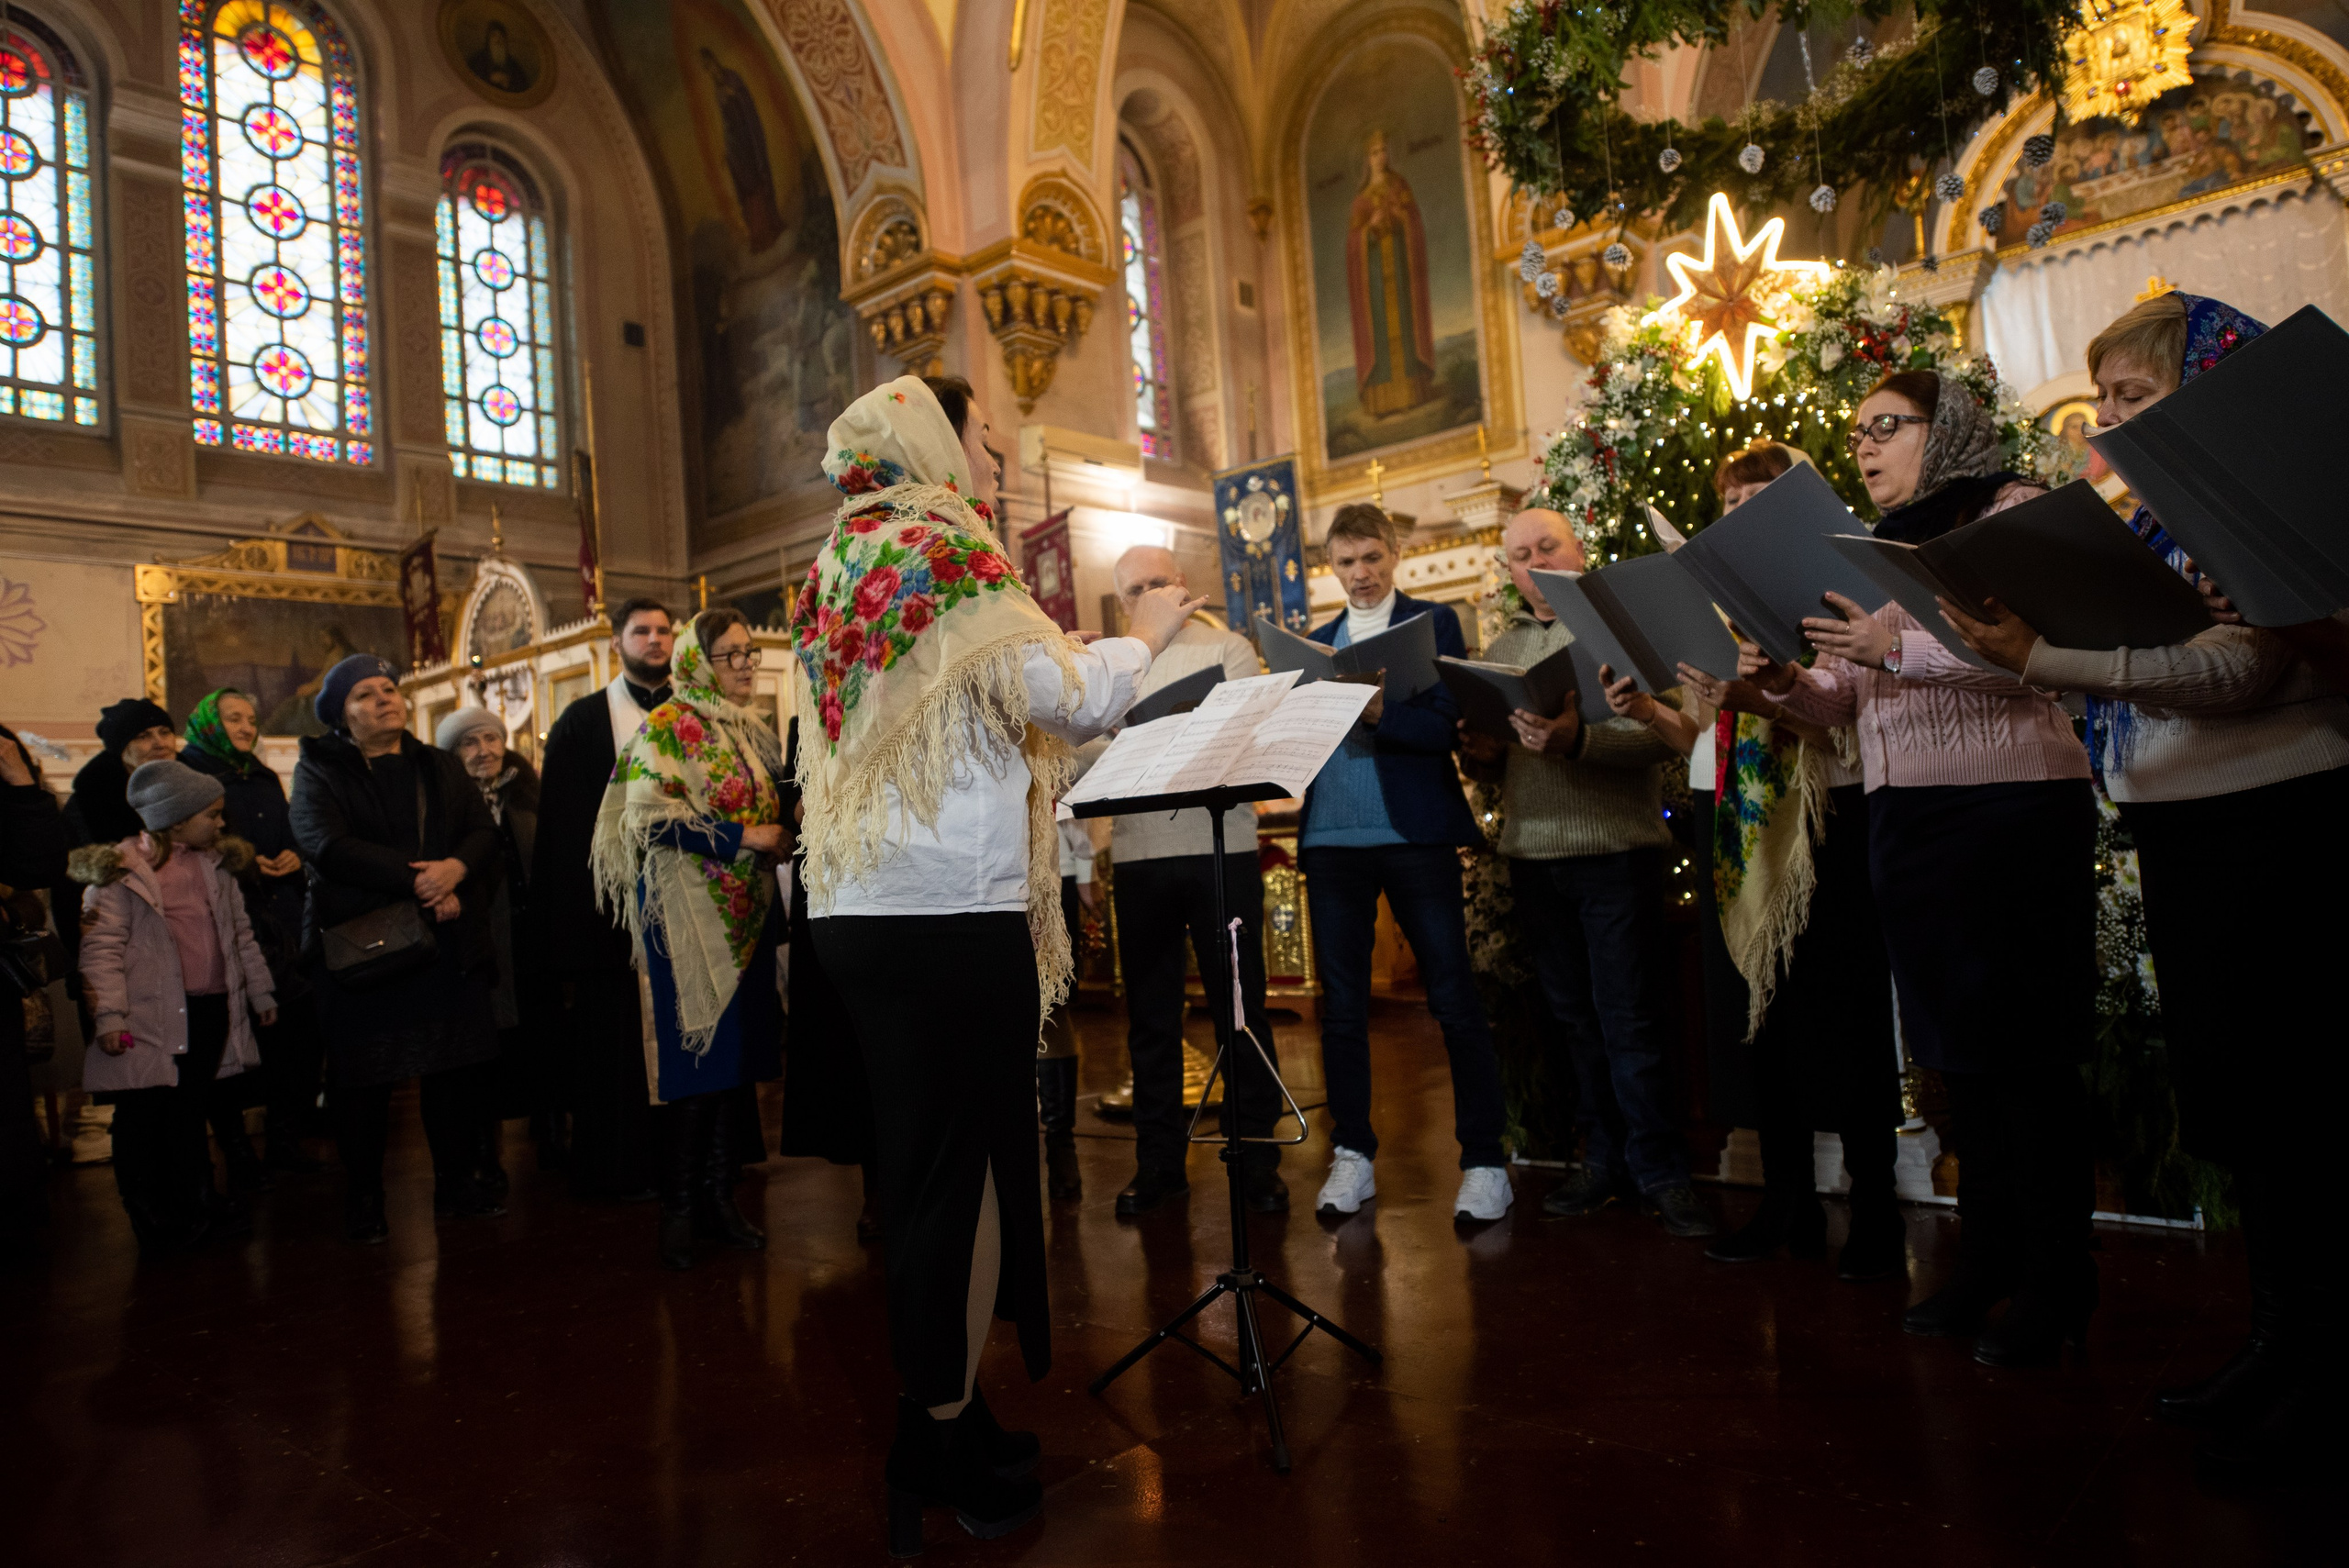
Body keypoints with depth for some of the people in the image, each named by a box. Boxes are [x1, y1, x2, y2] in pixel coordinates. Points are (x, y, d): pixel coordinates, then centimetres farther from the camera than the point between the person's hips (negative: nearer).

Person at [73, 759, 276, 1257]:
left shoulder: (217, 864, 14)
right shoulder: (120, 869, -6)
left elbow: (241, 934, 21)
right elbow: (101, 945, -10)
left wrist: (261, 992, 23)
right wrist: (108, 1013, -17)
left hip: (214, 1011, 5)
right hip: (153, 1016, -5)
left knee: (192, 1113, 16)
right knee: (145, 1118, 2)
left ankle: (197, 1205, 28)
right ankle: (153, 1220, 15)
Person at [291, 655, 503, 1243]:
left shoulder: (440, 767, 15)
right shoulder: (318, 771, 2)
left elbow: (483, 830, 6)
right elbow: (328, 846, -14)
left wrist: (456, 868, -16)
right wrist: (417, 881, -19)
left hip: (448, 942, 4)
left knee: (455, 1068, 5)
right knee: (363, 1076, 3)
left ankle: (456, 1184, 18)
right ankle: (363, 1200, 16)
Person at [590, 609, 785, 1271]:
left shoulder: (754, 733, 16)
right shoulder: (666, 726, -5)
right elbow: (653, 817, -16)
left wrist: (784, 835, 3)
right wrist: (743, 837, -16)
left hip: (747, 911, 7)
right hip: (689, 912, -7)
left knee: (736, 1056, 7)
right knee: (697, 1056, -5)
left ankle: (718, 1195, 17)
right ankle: (679, 1205, 7)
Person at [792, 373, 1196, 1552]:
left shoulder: (841, 576, 17)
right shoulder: (949, 557, -8)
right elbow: (1077, 698, -12)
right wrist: (1146, 631, 7)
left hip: (855, 906, 9)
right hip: (953, 910, -8)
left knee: (918, 1162, 15)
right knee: (964, 1168, 0)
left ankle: (935, 1418, 27)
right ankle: (944, 1445, 10)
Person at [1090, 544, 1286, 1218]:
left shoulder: (1228, 649, 8)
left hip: (1219, 847, -2)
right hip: (1139, 853, 2)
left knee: (1240, 1003, 2)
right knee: (1150, 1009, 8)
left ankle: (1257, 1155, 12)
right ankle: (1158, 1158, 18)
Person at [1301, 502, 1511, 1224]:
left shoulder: (1434, 623, 5)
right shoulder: (1317, 641, 17)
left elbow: (1449, 725, -8)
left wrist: (1379, 711, -24)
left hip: (1414, 833, -4)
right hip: (1332, 839, 4)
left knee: (1456, 1002, -1)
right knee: (1342, 1005, 7)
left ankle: (1484, 1162, 7)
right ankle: (1353, 1154, 18)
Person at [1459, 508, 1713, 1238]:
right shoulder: (1501, 648, 16)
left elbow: (1663, 734, -13)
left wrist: (1578, 738, -28)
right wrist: (1479, 751, -4)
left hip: (1615, 850, -5)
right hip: (1533, 854, 5)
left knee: (1629, 1021, -3)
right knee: (1576, 1018, 11)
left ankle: (1660, 1171, 10)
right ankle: (1605, 1159, 23)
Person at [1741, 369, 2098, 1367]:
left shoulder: (2018, 513, -1)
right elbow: (1840, 703, 14)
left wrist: (1902, 645, -25)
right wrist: (1783, 680, -6)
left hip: (2012, 808, -6)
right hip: (1902, 823, 7)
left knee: (2022, 1044, -2)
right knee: (1954, 1044, 11)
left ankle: (2054, 1283, 9)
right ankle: (1986, 1258, 23)